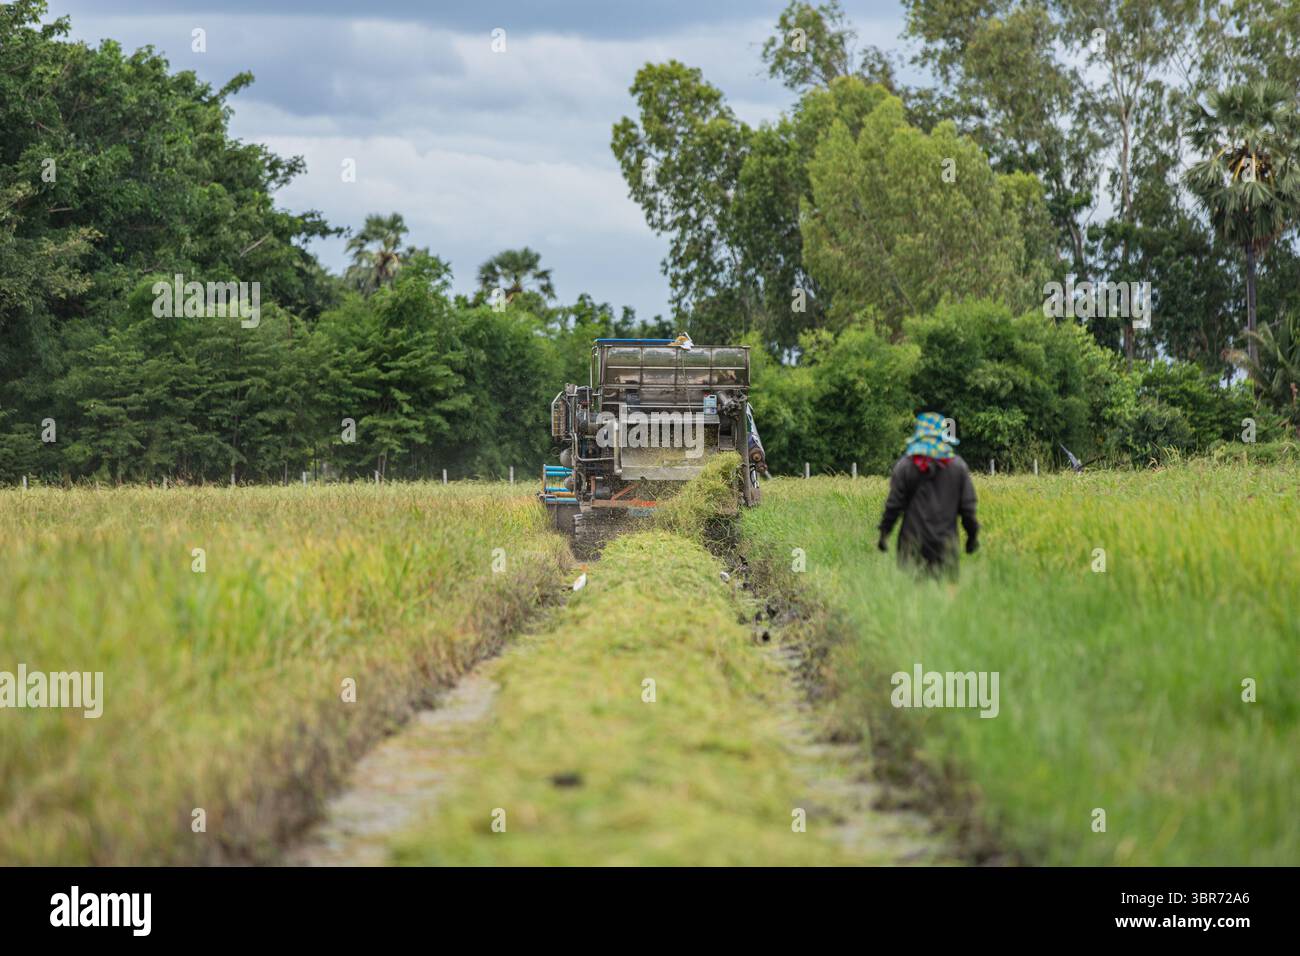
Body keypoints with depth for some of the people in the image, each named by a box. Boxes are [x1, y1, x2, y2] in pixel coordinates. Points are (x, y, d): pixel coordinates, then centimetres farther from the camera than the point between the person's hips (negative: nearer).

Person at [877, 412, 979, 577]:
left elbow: (894, 504, -4)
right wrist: (972, 534, 14)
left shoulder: (905, 465, -3)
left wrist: (884, 532, 5)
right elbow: (967, 506, 4)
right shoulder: (957, 466, 2)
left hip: (913, 539, -1)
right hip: (945, 540, 1)